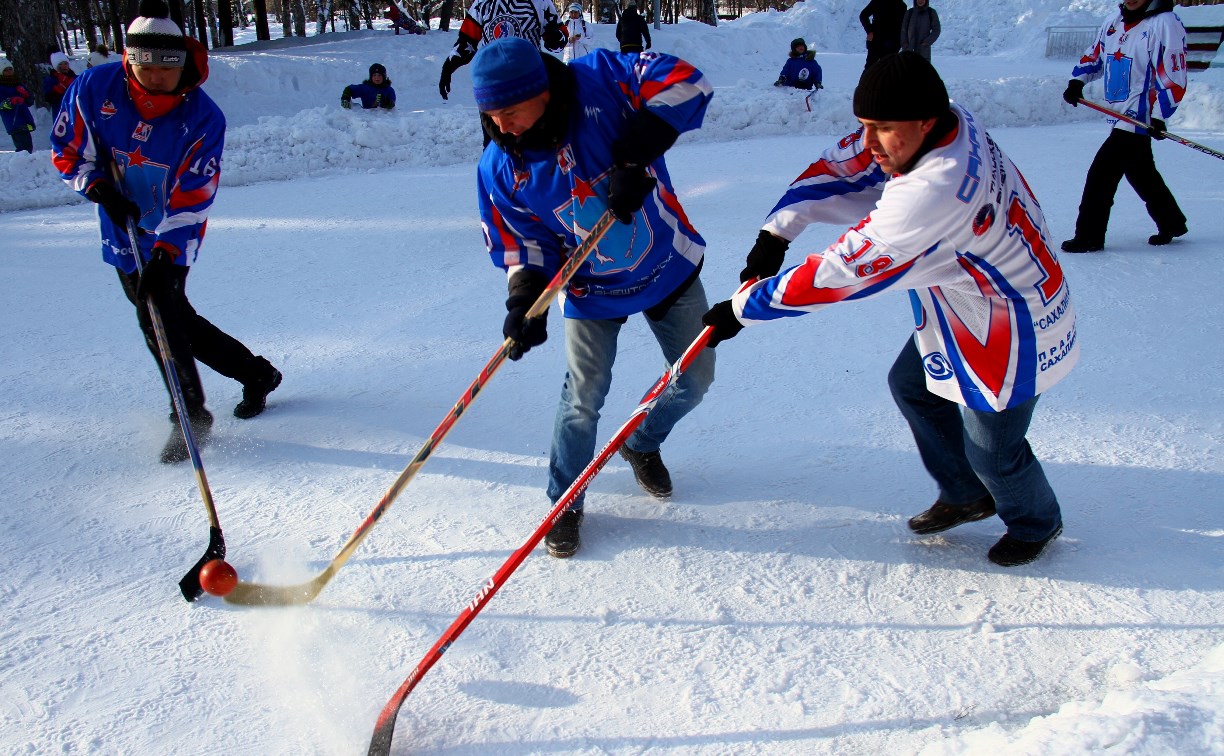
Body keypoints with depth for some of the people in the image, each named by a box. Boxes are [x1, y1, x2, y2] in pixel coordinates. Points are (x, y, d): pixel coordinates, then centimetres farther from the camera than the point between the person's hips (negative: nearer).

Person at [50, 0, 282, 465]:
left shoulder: (204, 118, -19)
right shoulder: (94, 90, -11)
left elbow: (192, 200, -21)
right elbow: (67, 152, 2)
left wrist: (165, 254, -30)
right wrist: (99, 187, -15)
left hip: (172, 240, -4)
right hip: (124, 234, 4)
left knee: (159, 317, -12)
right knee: (175, 320, 10)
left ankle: (191, 417, 3)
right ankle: (255, 374, 28)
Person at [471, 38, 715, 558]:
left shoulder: (598, 80, -22)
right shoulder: (499, 168, -13)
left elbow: (686, 82, -28)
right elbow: (520, 243, -6)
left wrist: (634, 158, -36)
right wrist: (525, 302, -23)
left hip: (670, 266, 1)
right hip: (590, 291, 0)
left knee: (694, 381, 11)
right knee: (584, 399, -4)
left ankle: (643, 445, 42)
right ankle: (565, 503, 21)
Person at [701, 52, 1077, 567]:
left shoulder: (935, 191, -39)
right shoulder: (936, 127, -13)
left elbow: (841, 272, -35)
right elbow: (839, 168, -3)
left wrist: (742, 310, -27)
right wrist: (776, 231, -15)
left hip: (1013, 323, -9)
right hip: (963, 306, 9)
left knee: (991, 450, 5)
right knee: (911, 385, 19)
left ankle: (1037, 523, 38)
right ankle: (967, 496, 39)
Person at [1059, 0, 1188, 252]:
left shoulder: (1165, 23, -12)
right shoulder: (1113, 21, 10)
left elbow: (1173, 75, -14)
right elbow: (1095, 54, 22)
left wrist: (1159, 116, -19)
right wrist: (1078, 80, 3)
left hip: (1140, 116, -8)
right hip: (1121, 115, 8)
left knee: (1101, 173, -11)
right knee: (1142, 175, 18)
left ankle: (1089, 237, -3)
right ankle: (1172, 224, 36)